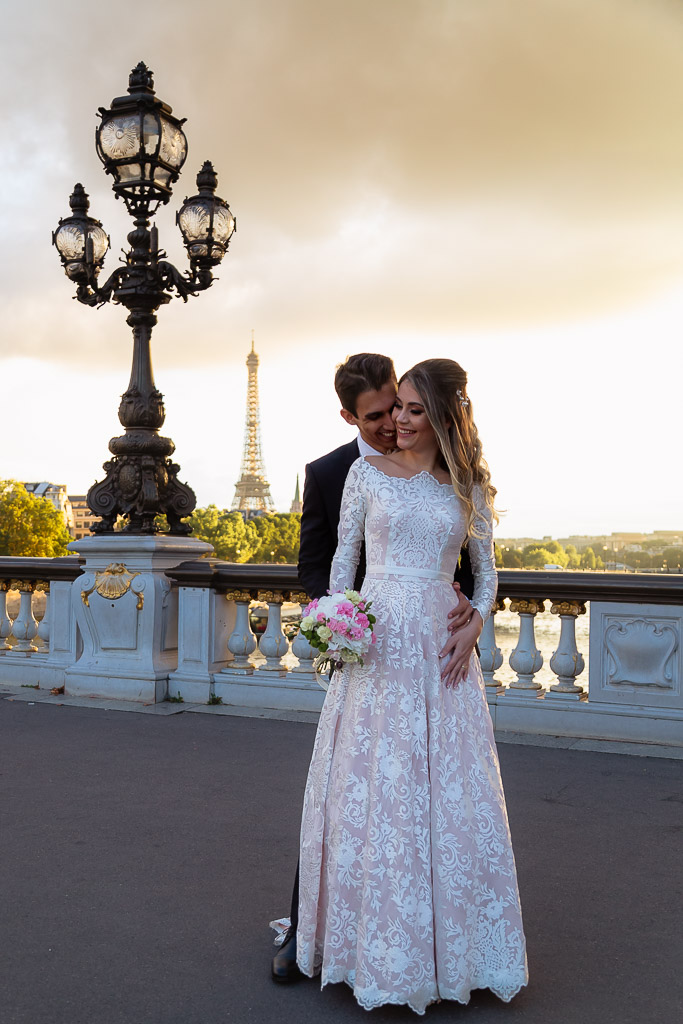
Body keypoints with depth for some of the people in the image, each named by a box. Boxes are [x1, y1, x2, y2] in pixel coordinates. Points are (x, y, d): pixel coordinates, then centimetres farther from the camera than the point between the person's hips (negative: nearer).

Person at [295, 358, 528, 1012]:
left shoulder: (469, 487, 6)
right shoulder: (367, 472, 4)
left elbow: (485, 569, 11)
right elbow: (343, 556, 6)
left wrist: (475, 624, -5)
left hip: (441, 647, 1)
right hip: (374, 641, -1)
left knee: (449, 796, 6)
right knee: (367, 791, 4)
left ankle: (452, 946, 24)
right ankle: (372, 947, 21)